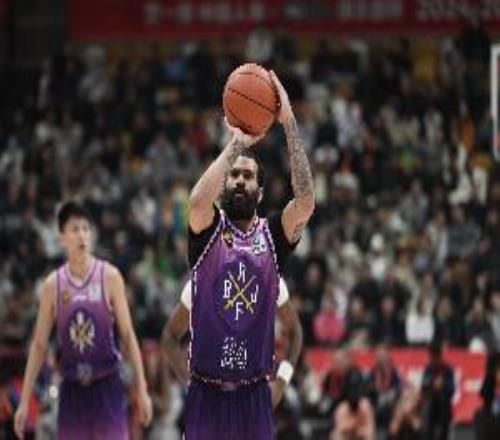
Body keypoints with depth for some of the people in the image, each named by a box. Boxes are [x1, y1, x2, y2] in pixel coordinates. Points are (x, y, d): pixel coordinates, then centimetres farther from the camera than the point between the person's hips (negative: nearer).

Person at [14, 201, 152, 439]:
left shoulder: (109, 277, -3)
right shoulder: (53, 285, 2)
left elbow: (127, 335, 0)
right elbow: (39, 344, 8)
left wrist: (141, 390, -5)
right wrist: (24, 401, 5)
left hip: (107, 386, -2)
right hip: (72, 390, 2)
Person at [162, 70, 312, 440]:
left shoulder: (273, 235, 5)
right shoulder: (208, 230, 1)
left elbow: (306, 201, -14)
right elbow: (198, 202, -23)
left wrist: (289, 123, -18)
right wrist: (237, 144, -21)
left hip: (254, 397, 2)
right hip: (207, 395, -1)